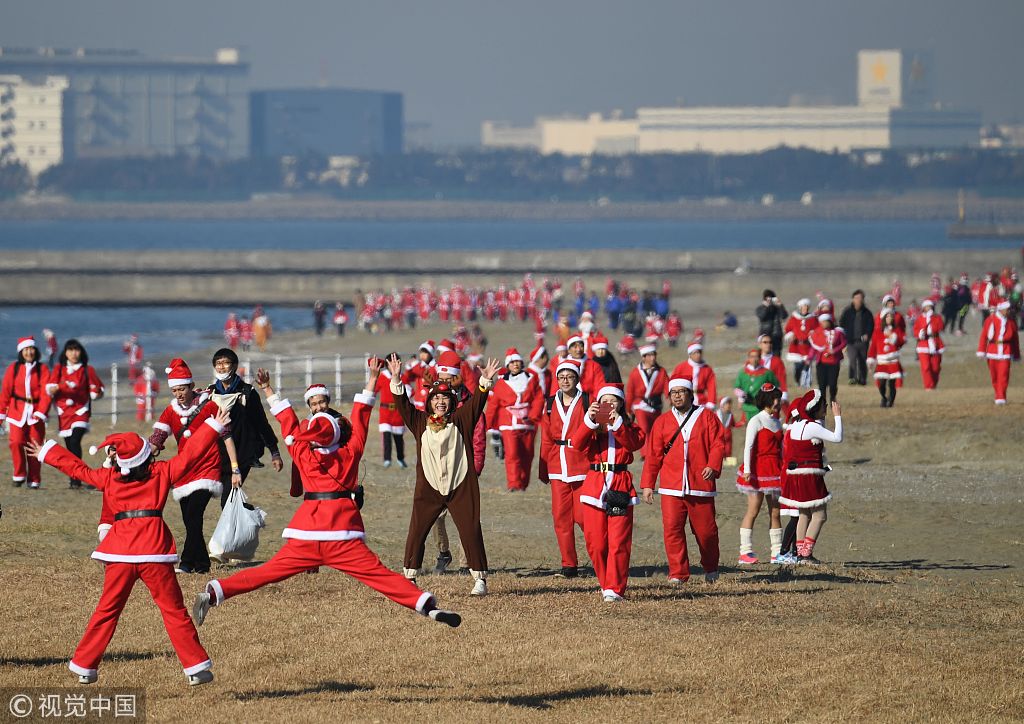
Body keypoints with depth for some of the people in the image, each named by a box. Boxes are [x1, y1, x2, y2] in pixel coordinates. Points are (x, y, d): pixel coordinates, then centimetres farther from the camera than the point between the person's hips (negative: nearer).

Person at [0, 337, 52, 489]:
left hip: (36, 411, 0)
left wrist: (41, 412, -15)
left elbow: (46, 393, -4)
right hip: (17, 411, 0)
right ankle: (19, 475, 4)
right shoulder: (14, 368, 3)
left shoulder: (42, 369, 2)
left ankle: (34, 480, 11)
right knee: (16, 442, -13)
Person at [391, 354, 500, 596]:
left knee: (471, 531, -2)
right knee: (416, 532, 1)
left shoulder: (460, 420, 4)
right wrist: (396, 380, -15)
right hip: (428, 488, 1)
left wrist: (485, 380, -22)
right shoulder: (420, 422, 7)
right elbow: (403, 404, -2)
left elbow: (477, 401, -6)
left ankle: (480, 578, 5)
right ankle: (409, 579, 10)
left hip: (461, 487, -1)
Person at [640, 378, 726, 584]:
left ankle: (711, 569, 28)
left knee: (705, 530, 4)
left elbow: (718, 443, 1)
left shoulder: (707, 417, 7)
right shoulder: (662, 422, 10)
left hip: (701, 485, -1)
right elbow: (653, 455, 10)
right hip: (671, 487, 1)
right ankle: (678, 573, -1)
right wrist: (647, 484, 5)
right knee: (672, 529, -8)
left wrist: (713, 466, -17)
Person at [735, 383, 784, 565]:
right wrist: (747, 470, -21)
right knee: (753, 510, -7)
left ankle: (777, 553, 8)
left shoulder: (777, 422, 16)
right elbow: (748, 446, -13)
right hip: (757, 468, -7)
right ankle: (745, 552, -6)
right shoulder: (756, 421, -6)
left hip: (775, 471, 7)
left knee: (775, 512, 5)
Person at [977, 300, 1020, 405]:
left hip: (1005, 352, 0)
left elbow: (1015, 338, 10)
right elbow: (983, 335, -1)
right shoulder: (991, 319, 0)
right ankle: (998, 395, 22)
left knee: (1003, 376, -9)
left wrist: (1016, 355, 12)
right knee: (994, 376, 8)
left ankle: (1001, 398, -10)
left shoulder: (1011, 321, 5)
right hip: (992, 352, 0)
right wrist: (981, 351, -8)